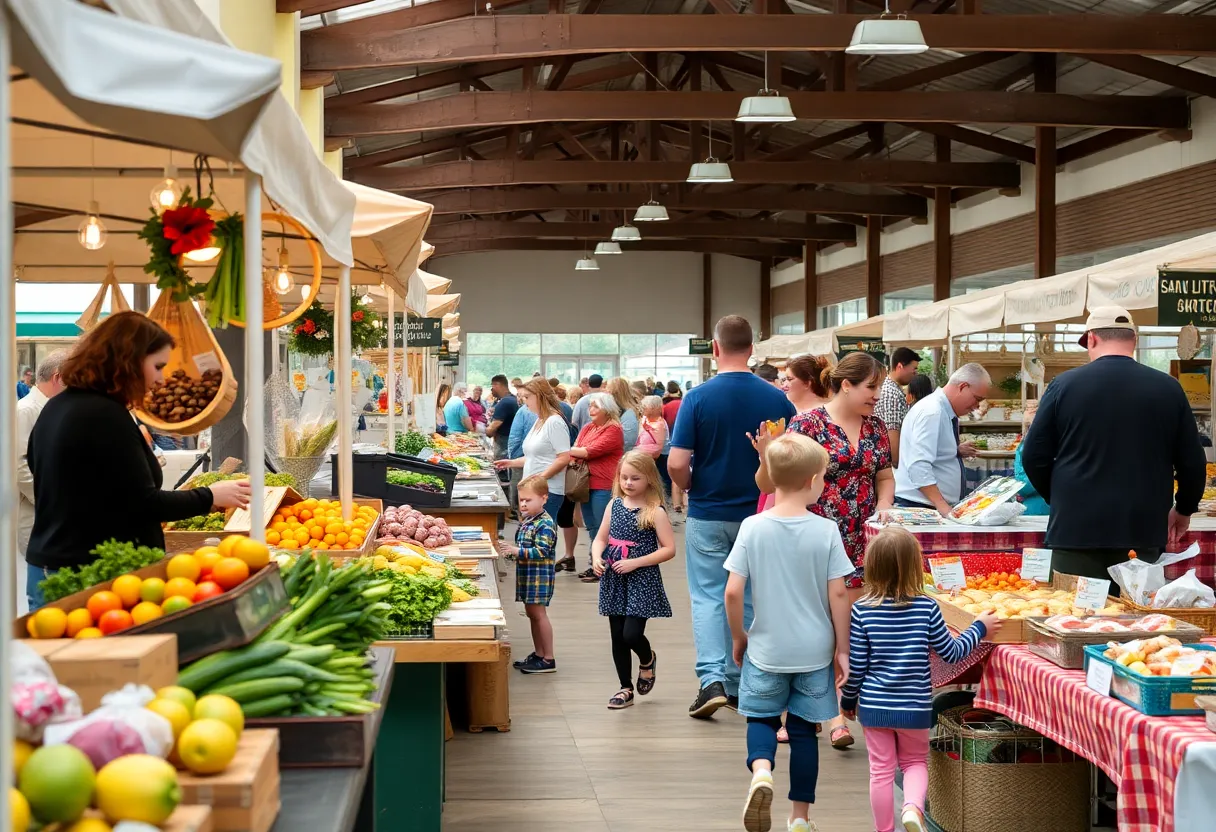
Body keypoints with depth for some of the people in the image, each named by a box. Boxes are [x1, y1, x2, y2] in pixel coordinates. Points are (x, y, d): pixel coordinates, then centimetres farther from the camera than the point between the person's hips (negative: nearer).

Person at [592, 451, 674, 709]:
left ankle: (647, 660, 23)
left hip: (641, 581, -5)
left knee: (631, 634, -12)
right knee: (617, 637, 9)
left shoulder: (655, 512, -10)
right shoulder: (614, 505, 5)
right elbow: (600, 538, 12)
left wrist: (635, 562, -18)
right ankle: (626, 688, 23)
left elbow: (669, 549, -12)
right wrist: (596, 558, -9)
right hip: (614, 581, 5)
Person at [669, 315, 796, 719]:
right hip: (759, 515, 2)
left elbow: (677, 463, -16)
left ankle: (712, 679, -9)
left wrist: (689, 488, 5)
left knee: (708, 596, 5)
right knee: (748, 599, 14)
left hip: (708, 514, -2)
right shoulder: (776, 399, -6)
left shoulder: (698, 397, -13)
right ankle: (739, 683, 21)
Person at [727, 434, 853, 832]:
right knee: (803, 729, 13)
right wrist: (842, 648, 2)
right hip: (814, 650, 0)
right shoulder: (826, 531, -11)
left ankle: (760, 770, -12)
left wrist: (738, 637, 6)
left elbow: (733, 592, -10)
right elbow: (838, 594, -10)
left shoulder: (752, 528, -10)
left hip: (766, 649, 0)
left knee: (761, 717, 18)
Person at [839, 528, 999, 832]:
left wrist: (847, 700, 10)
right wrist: (979, 628, 14)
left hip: (874, 706, 0)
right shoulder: (927, 608, -12)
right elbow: (951, 653, -1)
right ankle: (912, 806, -7)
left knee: (881, 770, 12)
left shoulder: (862, 610, -12)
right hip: (914, 707, 0)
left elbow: (855, 665, -6)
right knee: (916, 762, 19)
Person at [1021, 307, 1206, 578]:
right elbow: (1192, 461, 7)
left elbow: (1034, 457, 2)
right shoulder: (1168, 388, 3)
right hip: (1143, 530, 2)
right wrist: (1184, 509, 24)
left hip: (1077, 529, -2)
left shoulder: (1064, 385, -2)